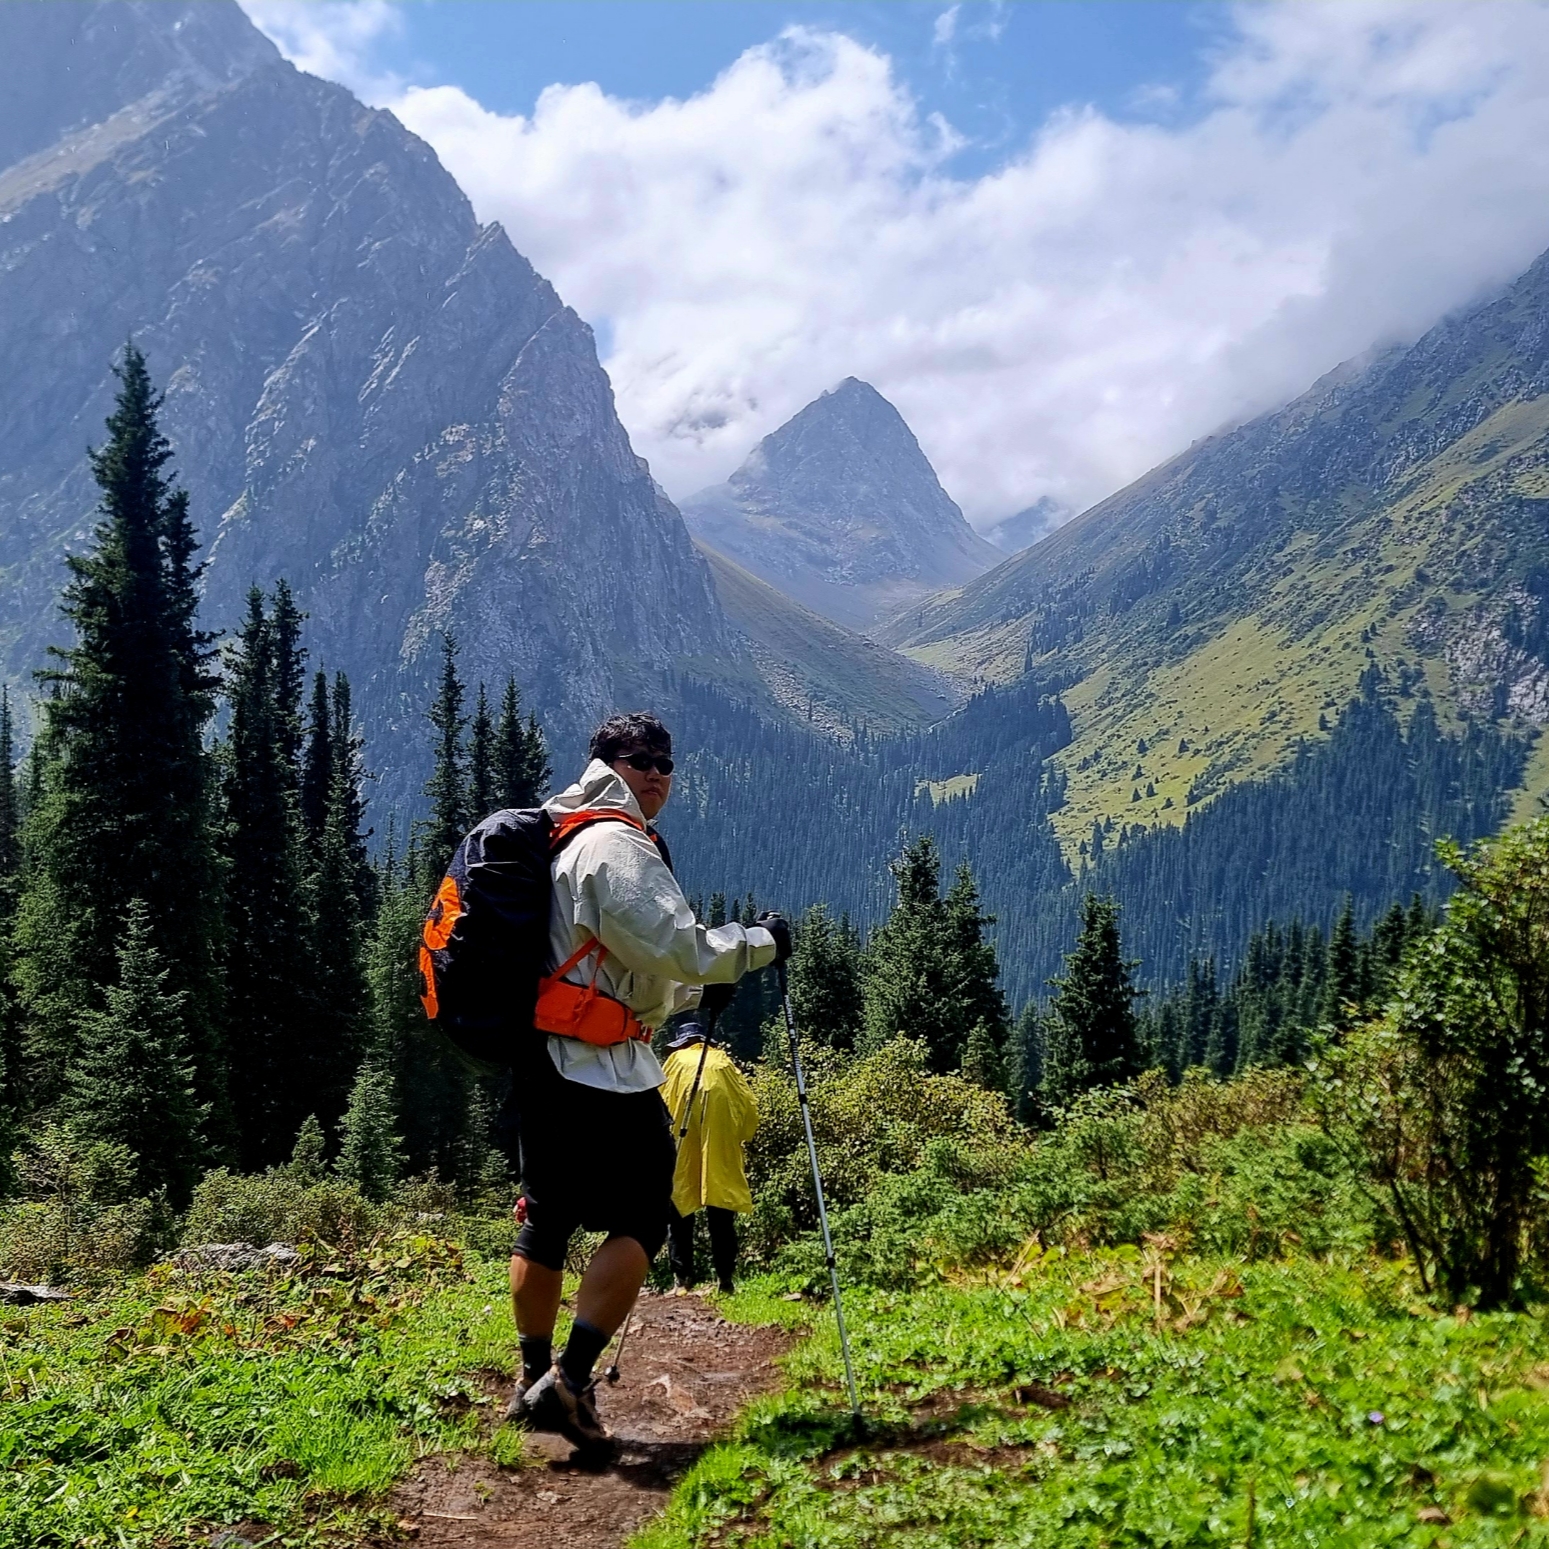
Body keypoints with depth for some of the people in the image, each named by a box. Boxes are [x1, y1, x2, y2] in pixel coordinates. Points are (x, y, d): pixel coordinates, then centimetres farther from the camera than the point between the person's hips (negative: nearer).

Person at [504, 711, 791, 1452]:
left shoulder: (567, 842, 22)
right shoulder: (617, 844, -10)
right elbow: (673, 947, -18)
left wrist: (697, 990, 26)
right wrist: (758, 943, -5)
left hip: (539, 1059, 10)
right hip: (599, 1068, -10)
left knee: (546, 1219, 17)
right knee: (641, 1219, -3)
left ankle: (534, 1379, 27)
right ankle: (570, 1382, -8)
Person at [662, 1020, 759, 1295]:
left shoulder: (677, 1060, 15)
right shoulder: (723, 1062, 18)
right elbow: (748, 1106, 9)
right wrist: (742, 1137, 19)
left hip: (681, 1146, -1)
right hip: (720, 1147, 1)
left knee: (679, 1202, 4)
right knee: (721, 1206, 3)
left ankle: (683, 1275, -1)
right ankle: (724, 1276, -2)